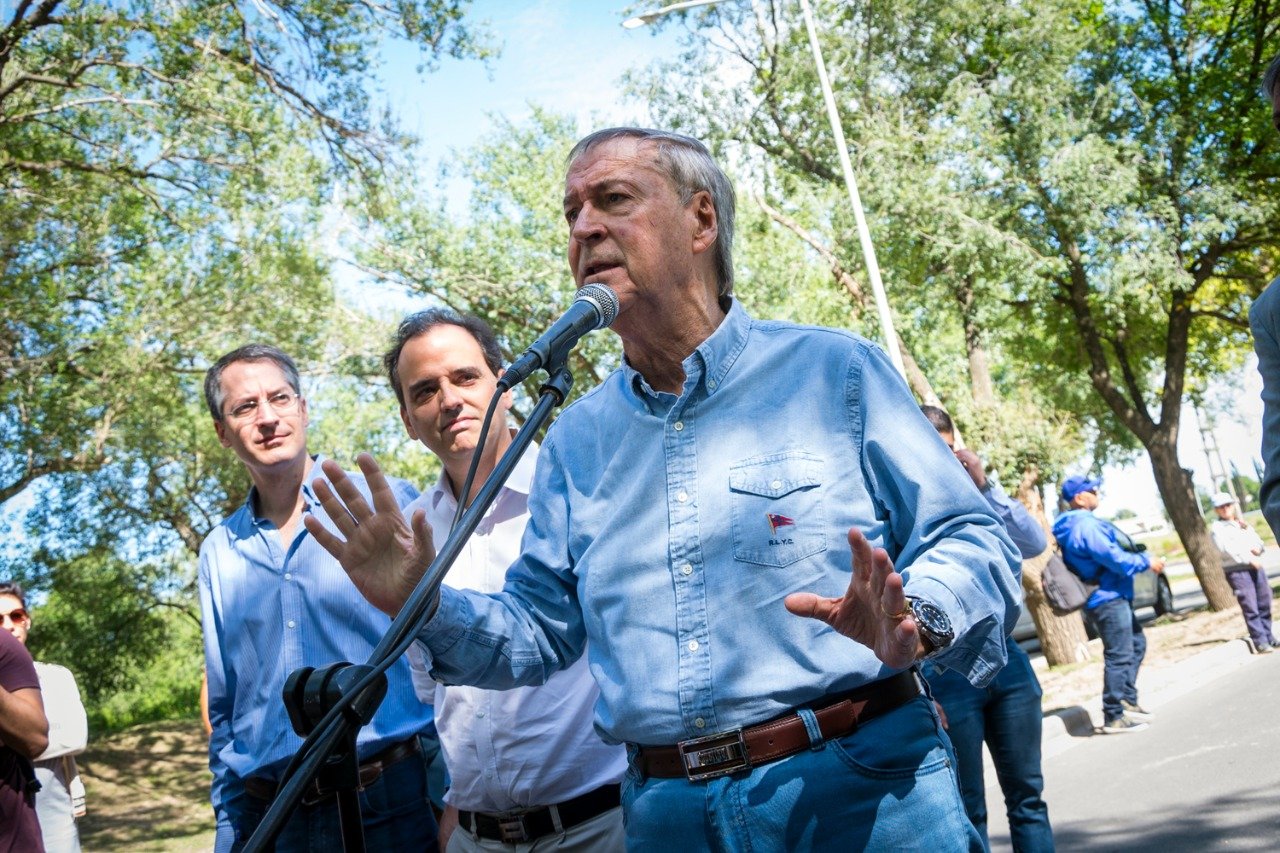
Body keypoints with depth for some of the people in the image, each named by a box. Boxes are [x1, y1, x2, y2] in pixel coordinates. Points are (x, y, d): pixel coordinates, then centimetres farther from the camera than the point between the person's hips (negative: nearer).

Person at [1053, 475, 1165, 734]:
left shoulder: (1077, 524, 15)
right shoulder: (1085, 525, -19)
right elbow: (1113, 558, -22)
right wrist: (1147, 562, -9)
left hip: (1113, 598, 11)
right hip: (1108, 599, -11)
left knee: (1136, 645, 20)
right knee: (1119, 656, -8)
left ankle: (1128, 701, 26)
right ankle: (1113, 717, -4)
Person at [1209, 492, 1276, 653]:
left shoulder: (1245, 525, 21)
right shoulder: (1218, 528, 1)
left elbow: (1258, 542, 19)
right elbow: (1228, 549, -12)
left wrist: (1257, 549, -4)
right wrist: (1249, 558, -17)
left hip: (1256, 567, 6)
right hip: (1236, 571, -6)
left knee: (1264, 605, 7)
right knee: (1251, 608, -9)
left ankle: (1269, 638, 17)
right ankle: (1260, 642, -8)